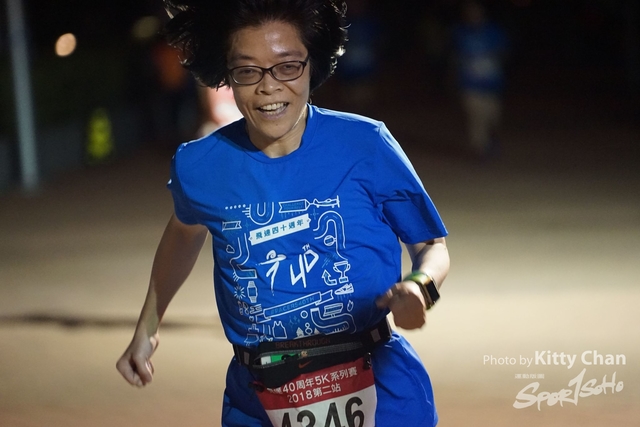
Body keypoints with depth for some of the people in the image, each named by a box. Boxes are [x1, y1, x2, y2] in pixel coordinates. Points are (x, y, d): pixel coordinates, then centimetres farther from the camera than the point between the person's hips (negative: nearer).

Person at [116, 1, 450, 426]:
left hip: (379, 392, -2)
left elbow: (432, 246, 0)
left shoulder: (365, 145, -10)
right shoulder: (198, 166, -3)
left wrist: (419, 287, -22)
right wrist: (147, 328, 24)